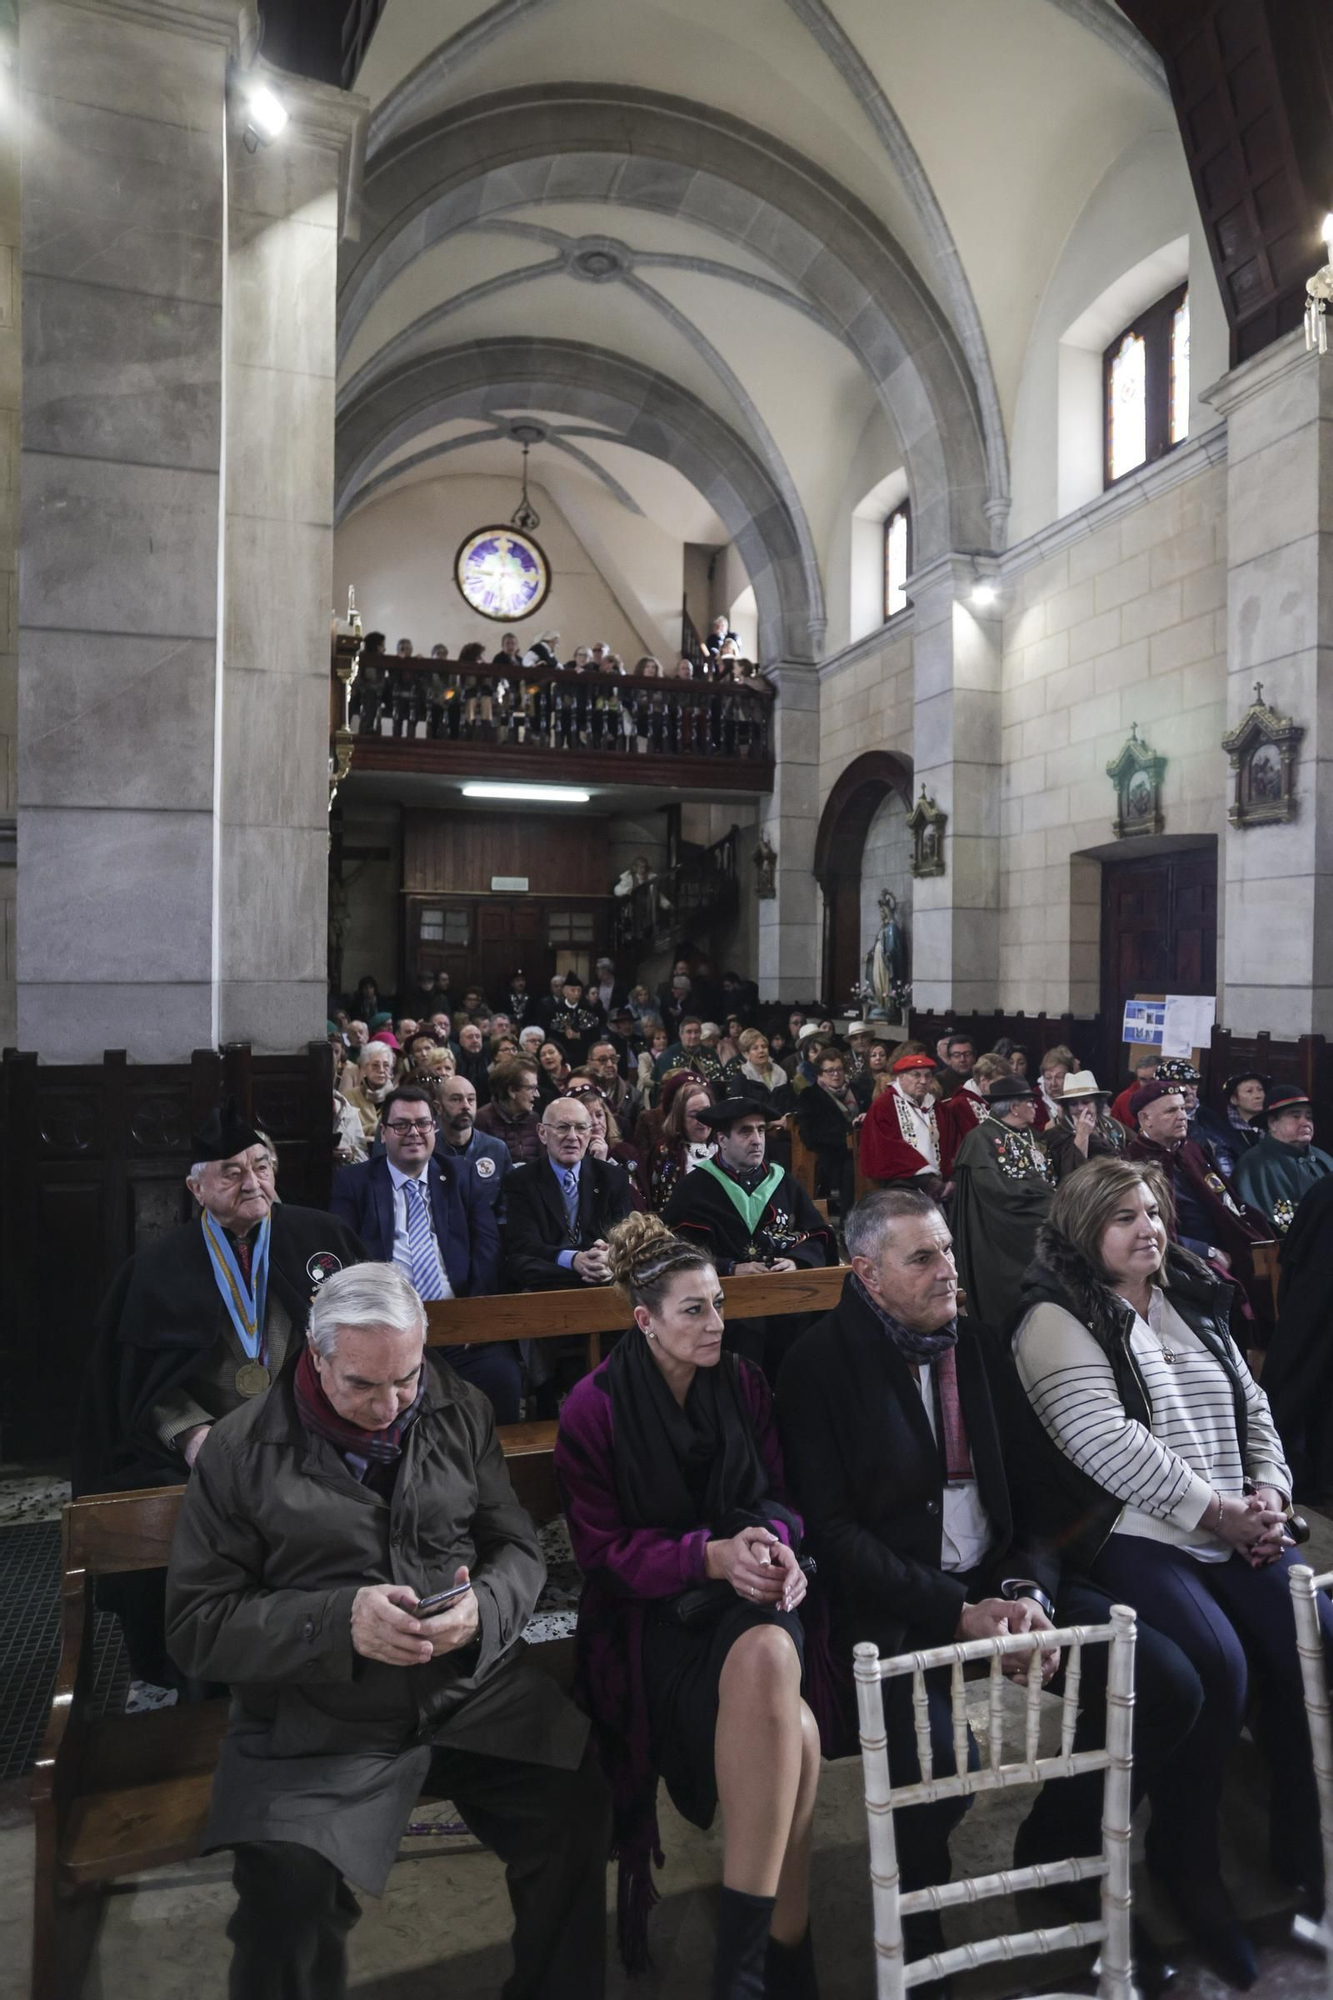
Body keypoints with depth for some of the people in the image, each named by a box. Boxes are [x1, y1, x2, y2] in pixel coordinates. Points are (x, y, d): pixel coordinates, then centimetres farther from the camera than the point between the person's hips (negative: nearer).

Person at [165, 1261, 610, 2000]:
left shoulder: (462, 1413, 4)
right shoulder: (244, 1450, -4)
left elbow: (519, 1547, 8)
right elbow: (196, 1622, -4)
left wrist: (482, 1608, -15)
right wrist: (339, 1622, -17)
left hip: (474, 1690, 2)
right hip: (316, 1720, -2)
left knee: (577, 1805, -16)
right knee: (287, 1886, -26)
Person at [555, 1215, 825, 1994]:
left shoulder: (744, 1384, 5)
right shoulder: (596, 1407, -6)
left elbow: (778, 1494, 10)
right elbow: (604, 1549, -6)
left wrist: (777, 1544, -16)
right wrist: (711, 1556, -21)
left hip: (750, 1597, 3)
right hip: (653, 1610, -3)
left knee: (769, 1657, -35)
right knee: (793, 1728, -31)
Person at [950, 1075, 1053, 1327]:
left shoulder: (1026, 1136, 15)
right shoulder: (982, 1137, -11)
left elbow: (1045, 1177, 14)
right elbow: (993, 1186, -21)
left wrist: (1048, 1192, -8)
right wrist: (1040, 1189, -15)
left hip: (1033, 1229, 7)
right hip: (1001, 1237, -7)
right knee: (1005, 1305, -3)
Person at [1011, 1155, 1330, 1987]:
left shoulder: (1196, 1303, 16)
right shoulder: (1058, 1320, -8)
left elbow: (1254, 1408, 16)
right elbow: (1104, 1440, -17)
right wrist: (1214, 1510, -15)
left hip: (1239, 1531, 7)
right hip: (1130, 1534, -6)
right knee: (1219, 1666, -25)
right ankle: (1185, 1860, -1)